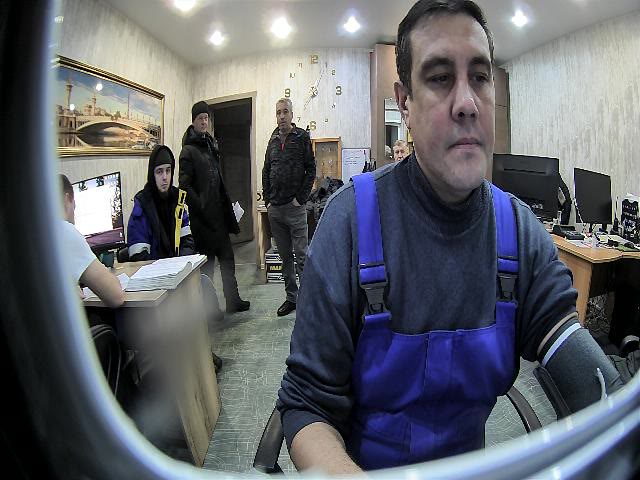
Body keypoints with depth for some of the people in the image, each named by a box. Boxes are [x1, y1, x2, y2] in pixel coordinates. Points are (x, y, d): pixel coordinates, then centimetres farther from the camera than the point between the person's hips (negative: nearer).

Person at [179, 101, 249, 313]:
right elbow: (185, 185, -16)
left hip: (219, 212, 8)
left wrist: (226, 206, 14)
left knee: (227, 258, 12)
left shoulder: (211, 144, 17)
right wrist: (201, 208, -20)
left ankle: (233, 300, 22)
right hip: (202, 216, -8)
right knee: (206, 261, 0)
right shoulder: (188, 150, -9)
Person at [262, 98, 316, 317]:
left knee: (302, 255, -3)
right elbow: (266, 172, 17)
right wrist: (267, 199, 7)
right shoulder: (273, 140, 14)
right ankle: (291, 297, 20)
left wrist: (300, 198, -11)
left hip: (295, 207, -5)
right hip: (274, 208, 5)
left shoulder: (302, 137, -1)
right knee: (285, 255, 11)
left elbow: (311, 170, -5)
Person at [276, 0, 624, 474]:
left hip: (468, 458, 4)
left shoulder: (521, 229, -10)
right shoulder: (351, 219, -23)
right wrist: (344, 471, -40)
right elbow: (307, 407, -22)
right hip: (368, 461, -3)